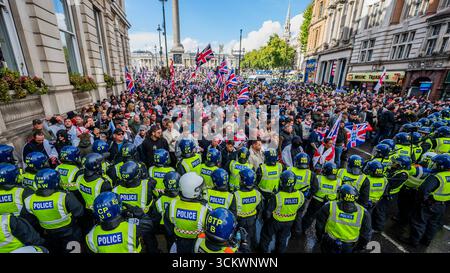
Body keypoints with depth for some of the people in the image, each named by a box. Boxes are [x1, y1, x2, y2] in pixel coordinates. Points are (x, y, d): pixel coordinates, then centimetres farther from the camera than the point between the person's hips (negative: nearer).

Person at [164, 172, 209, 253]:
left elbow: (168, 225, -5)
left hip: (179, 244, 3)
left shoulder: (173, 205, -24)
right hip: (198, 244, -2)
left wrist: (172, 234, 15)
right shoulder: (204, 209, -34)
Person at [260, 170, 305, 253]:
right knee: (283, 239, 29)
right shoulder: (300, 196, -23)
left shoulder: (277, 197, -37)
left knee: (267, 235, 25)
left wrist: (265, 218, -1)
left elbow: (268, 212, -23)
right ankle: (280, 251, 51)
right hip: (289, 223, 3)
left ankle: (265, 250, 47)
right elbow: (299, 211, -2)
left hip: (275, 221, -3)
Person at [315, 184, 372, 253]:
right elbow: (366, 236, -5)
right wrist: (358, 248, 13)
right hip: (349, 249, 3)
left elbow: (319, 226, -11)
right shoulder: (364, 213, -17)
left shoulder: (329, 207, -22)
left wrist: (320, 239, 8)